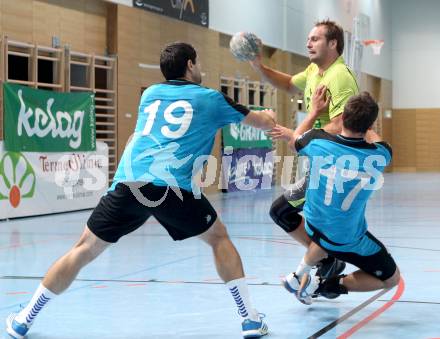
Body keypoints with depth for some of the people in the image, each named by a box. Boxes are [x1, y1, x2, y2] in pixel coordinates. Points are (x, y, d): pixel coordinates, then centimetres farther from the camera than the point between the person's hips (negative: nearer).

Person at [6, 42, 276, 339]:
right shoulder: (211, 99, 15)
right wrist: (269, 116, 51)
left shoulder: (150, 94, 25)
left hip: (127, 184, 3)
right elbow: (265, 122, 28)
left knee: (84, 250, 13)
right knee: (219, 238, 20)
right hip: (171, 188, -3)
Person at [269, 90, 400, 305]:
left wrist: (315, 110, 20)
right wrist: (366, 126, 27)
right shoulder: (380, 156, -20)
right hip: (350, 242, -4)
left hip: (314, 227, 4)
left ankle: (301, 275, 31)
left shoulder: (317, 140, -18)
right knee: (391, 279, 15)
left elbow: (294, 142, 9)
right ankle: (328, 285, 3)